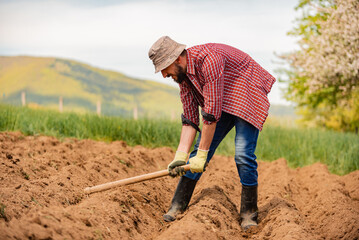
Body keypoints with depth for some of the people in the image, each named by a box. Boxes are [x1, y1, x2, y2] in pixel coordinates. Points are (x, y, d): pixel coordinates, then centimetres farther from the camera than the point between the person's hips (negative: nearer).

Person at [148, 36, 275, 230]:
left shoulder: (209, 59, -33)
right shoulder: (182, 73, -7)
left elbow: (212, 114, -32)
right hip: (222, 103, 7)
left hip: (248, 96, -7)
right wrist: (181, 155, -15)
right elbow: (190, 119, -6)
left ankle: (249, 214, -2)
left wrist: (202, 155, -28)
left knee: (243, 155, -17)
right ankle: (178, 206, 5)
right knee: (200, 149, -1)